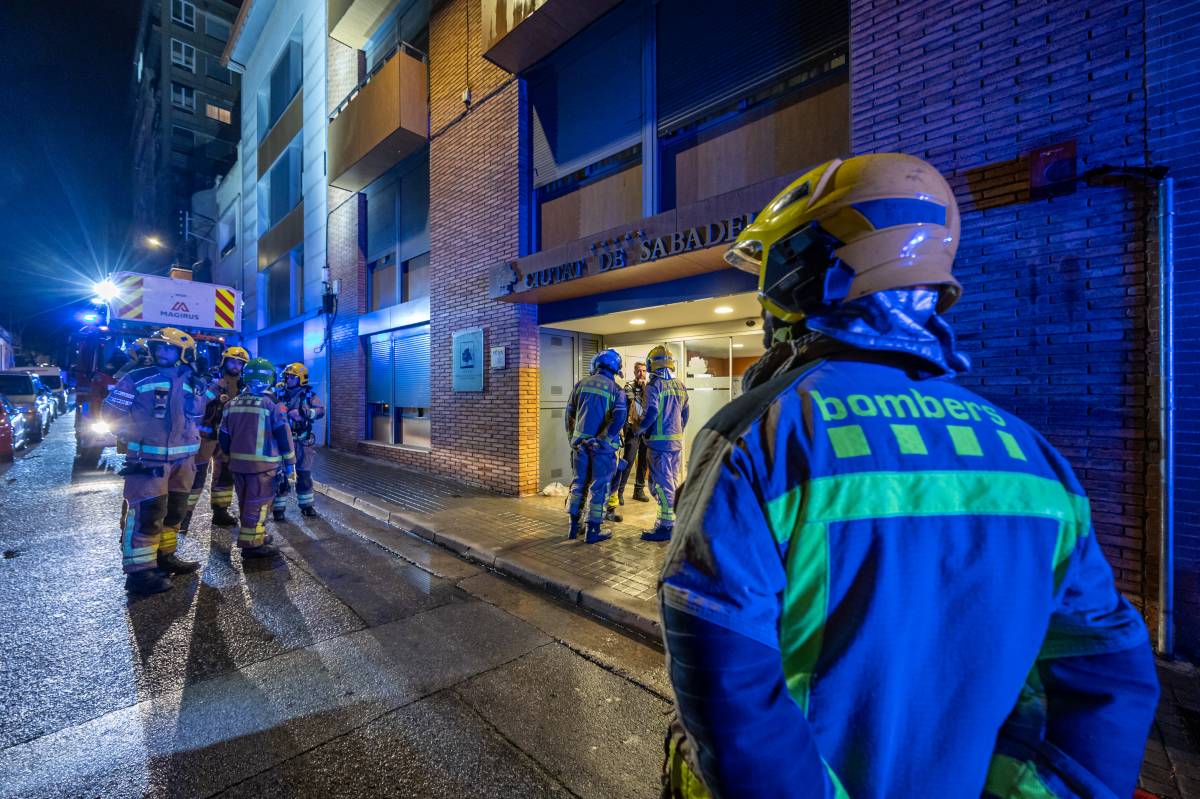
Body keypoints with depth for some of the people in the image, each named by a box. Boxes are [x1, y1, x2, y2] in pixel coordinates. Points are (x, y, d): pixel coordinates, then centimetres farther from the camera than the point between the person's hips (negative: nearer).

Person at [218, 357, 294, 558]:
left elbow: (223, 436, 13)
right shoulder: (270, 404, -11)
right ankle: (252, 544, 2)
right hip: (262, 462, -7)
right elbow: (283, 435, -9)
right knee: (257, 502, -1)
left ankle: (256, 535, 29)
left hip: (238, 462, 7)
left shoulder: (231, 404, 7)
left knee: (245, 501, 17)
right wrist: (290, 461, -2)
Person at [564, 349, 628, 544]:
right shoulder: (616, 389, -5)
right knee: (599, 487, 6)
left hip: (580, 442, 4)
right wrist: (604, 439, -15)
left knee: (579, 482, 16)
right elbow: (619, 417, -19)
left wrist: (572, 438, 16)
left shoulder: (581, 384, 5)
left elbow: (569, 413, 9)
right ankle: (593, 531, 12)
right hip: (601, 445, -4)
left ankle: (573, 527, 22)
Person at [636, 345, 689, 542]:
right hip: (677, 441, 7)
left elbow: (651, 412, -21)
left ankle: (667, 525, 2)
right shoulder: (680, 385, 9)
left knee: (661, 483, -1)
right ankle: (669, 516, 27)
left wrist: (640, 429, -5)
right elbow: (684, 413, 14)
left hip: (659, 441, -7)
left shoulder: (654, 385, -13)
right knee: (673, 481, 16)